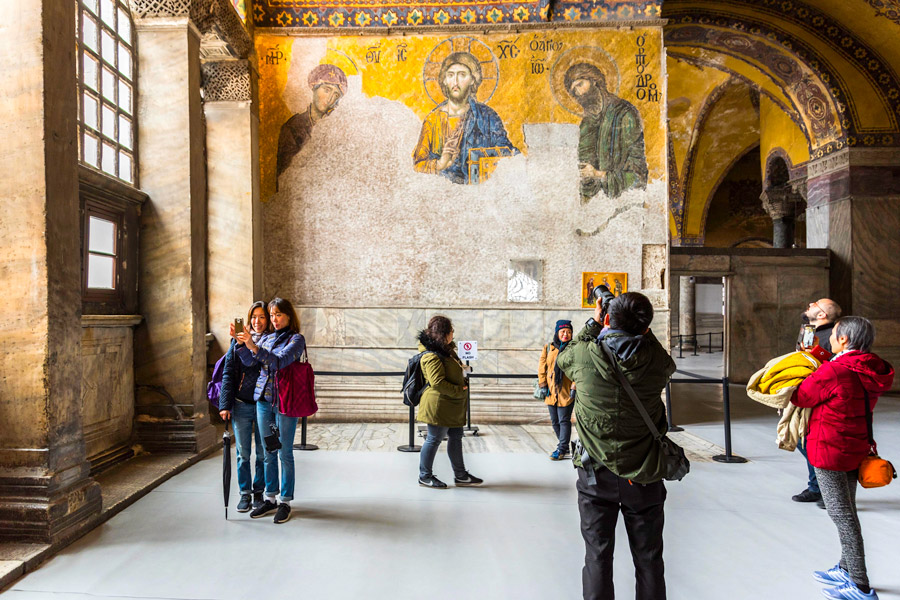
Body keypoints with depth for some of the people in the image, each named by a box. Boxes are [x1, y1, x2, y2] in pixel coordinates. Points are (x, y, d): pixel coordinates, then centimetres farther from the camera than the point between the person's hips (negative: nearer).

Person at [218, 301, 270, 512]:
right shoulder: (238, 340, 3)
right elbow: (228, 373, 1)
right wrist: (225, 404, -4)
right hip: (241, 405, 1)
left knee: (263, 453, 9)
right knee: (243, 453, 8)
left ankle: (259, 491, 25)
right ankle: (245, 494, 22)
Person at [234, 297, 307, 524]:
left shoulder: (296, 339, -5)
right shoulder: (266, 338, 12)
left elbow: (280, 361, -21)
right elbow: (249, 361, 3)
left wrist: (254, 347, -29)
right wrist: (241, 343, -12)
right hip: (263, 399, 5)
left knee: (285, 453, 2)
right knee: (269, 452, 13)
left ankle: (285, 501, 13)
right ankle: (270, 499, 24)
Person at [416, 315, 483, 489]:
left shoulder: (446, 349, 11)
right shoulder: (432, 356, -21)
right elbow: (437, 383, -26)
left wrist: (462, 369, 10)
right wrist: (459, 390, -18)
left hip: (452, 406, 10)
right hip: (438, 405, -10)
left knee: (456, 437, 16)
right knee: (434, 440, 2)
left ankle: (460, 475, 28)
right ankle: (424, 476, 18)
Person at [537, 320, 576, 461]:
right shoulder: (548, 348, 7)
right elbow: (542, 368, 8)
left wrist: (574, 388, -11)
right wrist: (543, 386, 2)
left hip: (566, 392, -4)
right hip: (551, 391, 4)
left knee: (564, 421, -4)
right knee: (555, 421, 12)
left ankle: (561, 449, 5)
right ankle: (564, 445, 28)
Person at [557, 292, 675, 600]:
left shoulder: (584, 355, -16)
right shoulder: (657, 360, -14)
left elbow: (563, 358, 8)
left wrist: (592, 323, 14)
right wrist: (640, 329, 10)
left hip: (596, 474, -1)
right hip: (644, 475, 1)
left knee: (597, 555, 12)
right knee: (648, 560, 17)